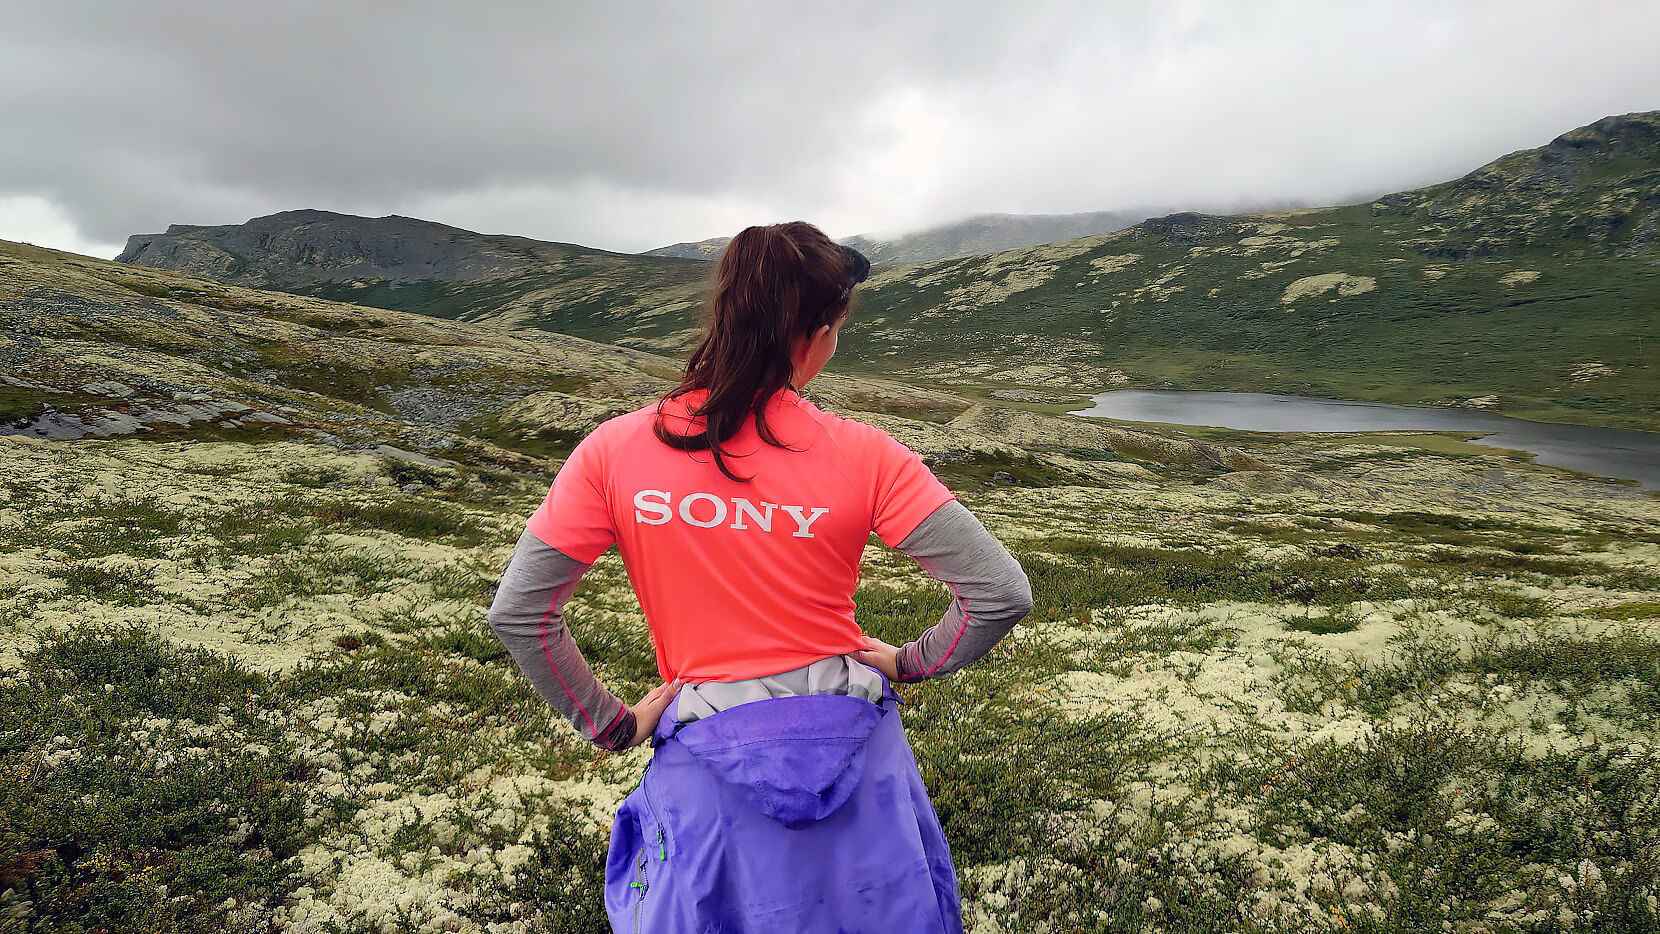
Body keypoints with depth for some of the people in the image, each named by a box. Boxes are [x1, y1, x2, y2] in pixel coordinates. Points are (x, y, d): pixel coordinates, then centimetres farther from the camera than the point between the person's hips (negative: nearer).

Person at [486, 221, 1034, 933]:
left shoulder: (614, 451, -10)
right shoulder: (862, 456, -13)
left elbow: (516, 612, -8)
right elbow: (1002, 593, -13)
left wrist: (608, 722, 5)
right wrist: (909, 663, 5)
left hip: (707, 761, 0)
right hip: (853, 747, 1)